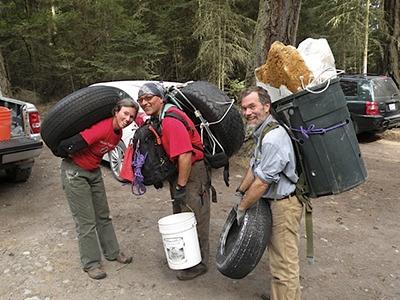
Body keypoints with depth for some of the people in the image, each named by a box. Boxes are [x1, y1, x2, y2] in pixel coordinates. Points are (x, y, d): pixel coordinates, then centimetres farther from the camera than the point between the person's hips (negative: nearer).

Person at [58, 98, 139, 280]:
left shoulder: (118, 133, -2)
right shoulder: (102, 128, -30)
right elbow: (67, 146, -31)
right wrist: (68, 155, -12)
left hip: (94, 171, 8)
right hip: (75, 172, -8)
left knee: (103, 216, 16)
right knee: (86, 222, -1)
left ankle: (112, 252, 31)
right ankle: (91, 264, 14)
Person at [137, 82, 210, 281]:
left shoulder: (171, 121, -24)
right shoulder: (157, 119, 7)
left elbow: (185, 155, -30)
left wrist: (181, 187, -25)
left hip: (192, 172, -10)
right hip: (177, 172, 11)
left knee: (194, 218, 1)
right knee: (180, 217, 22)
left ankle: (199, 264, 17)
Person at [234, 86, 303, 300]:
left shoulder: (273, 139, -27)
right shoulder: (262, 132, 8)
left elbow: (262, 183, -24)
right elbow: (254, 166, 17)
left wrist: (242, 207, -12)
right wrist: (240, 192, 15)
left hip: (284, 204, -11)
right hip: (274, 202, 11)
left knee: (284, 262, 1)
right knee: (277, 256, 24)